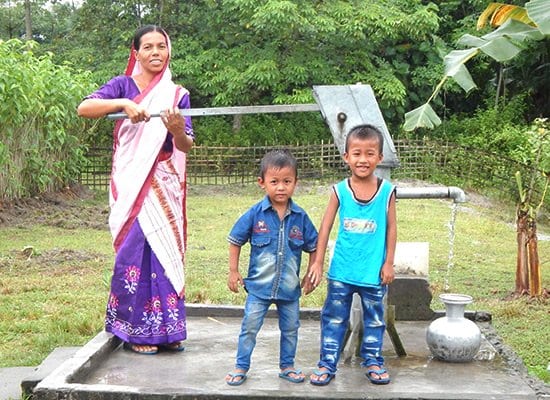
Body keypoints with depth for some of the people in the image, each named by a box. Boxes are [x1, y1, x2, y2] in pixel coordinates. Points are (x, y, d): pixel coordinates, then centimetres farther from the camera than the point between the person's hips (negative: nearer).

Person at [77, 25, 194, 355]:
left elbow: (186, 146, -2)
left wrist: (178, 130, -24)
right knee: (134, 251, -5)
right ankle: (136, 330, 6)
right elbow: (84, 108, -14)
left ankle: (166, 328, 15)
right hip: (132, 183, -2)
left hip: (164, 184, 3)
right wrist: (123, 103, -27)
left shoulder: (177, 94, 8)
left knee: (165, 250, 5)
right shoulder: (123, 85, 2)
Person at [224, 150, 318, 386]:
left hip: (290, 287, 2)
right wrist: (233, 271, -2)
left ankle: (287, 366, 33)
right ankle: (241, 367, 19)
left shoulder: (300, 217, -6)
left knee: (290, 329, 15)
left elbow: (313, 247, 6)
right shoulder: (255, 214, -11)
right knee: (249, 328, 4)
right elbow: (235, 241, 0)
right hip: (259, 286, -2)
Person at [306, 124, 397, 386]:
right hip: (341, 270, 0)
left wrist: (388, 263, 0)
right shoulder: (340, 191, -5)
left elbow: (391, 228, 1)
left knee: (374, 318, 13)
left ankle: (373, 361, 29)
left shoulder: (387, 191, -4)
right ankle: (327, 364, 17)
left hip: (373, 271, 0)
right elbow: (325, 228, -1)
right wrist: (318, 262, -3)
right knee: (334, 318, 7)